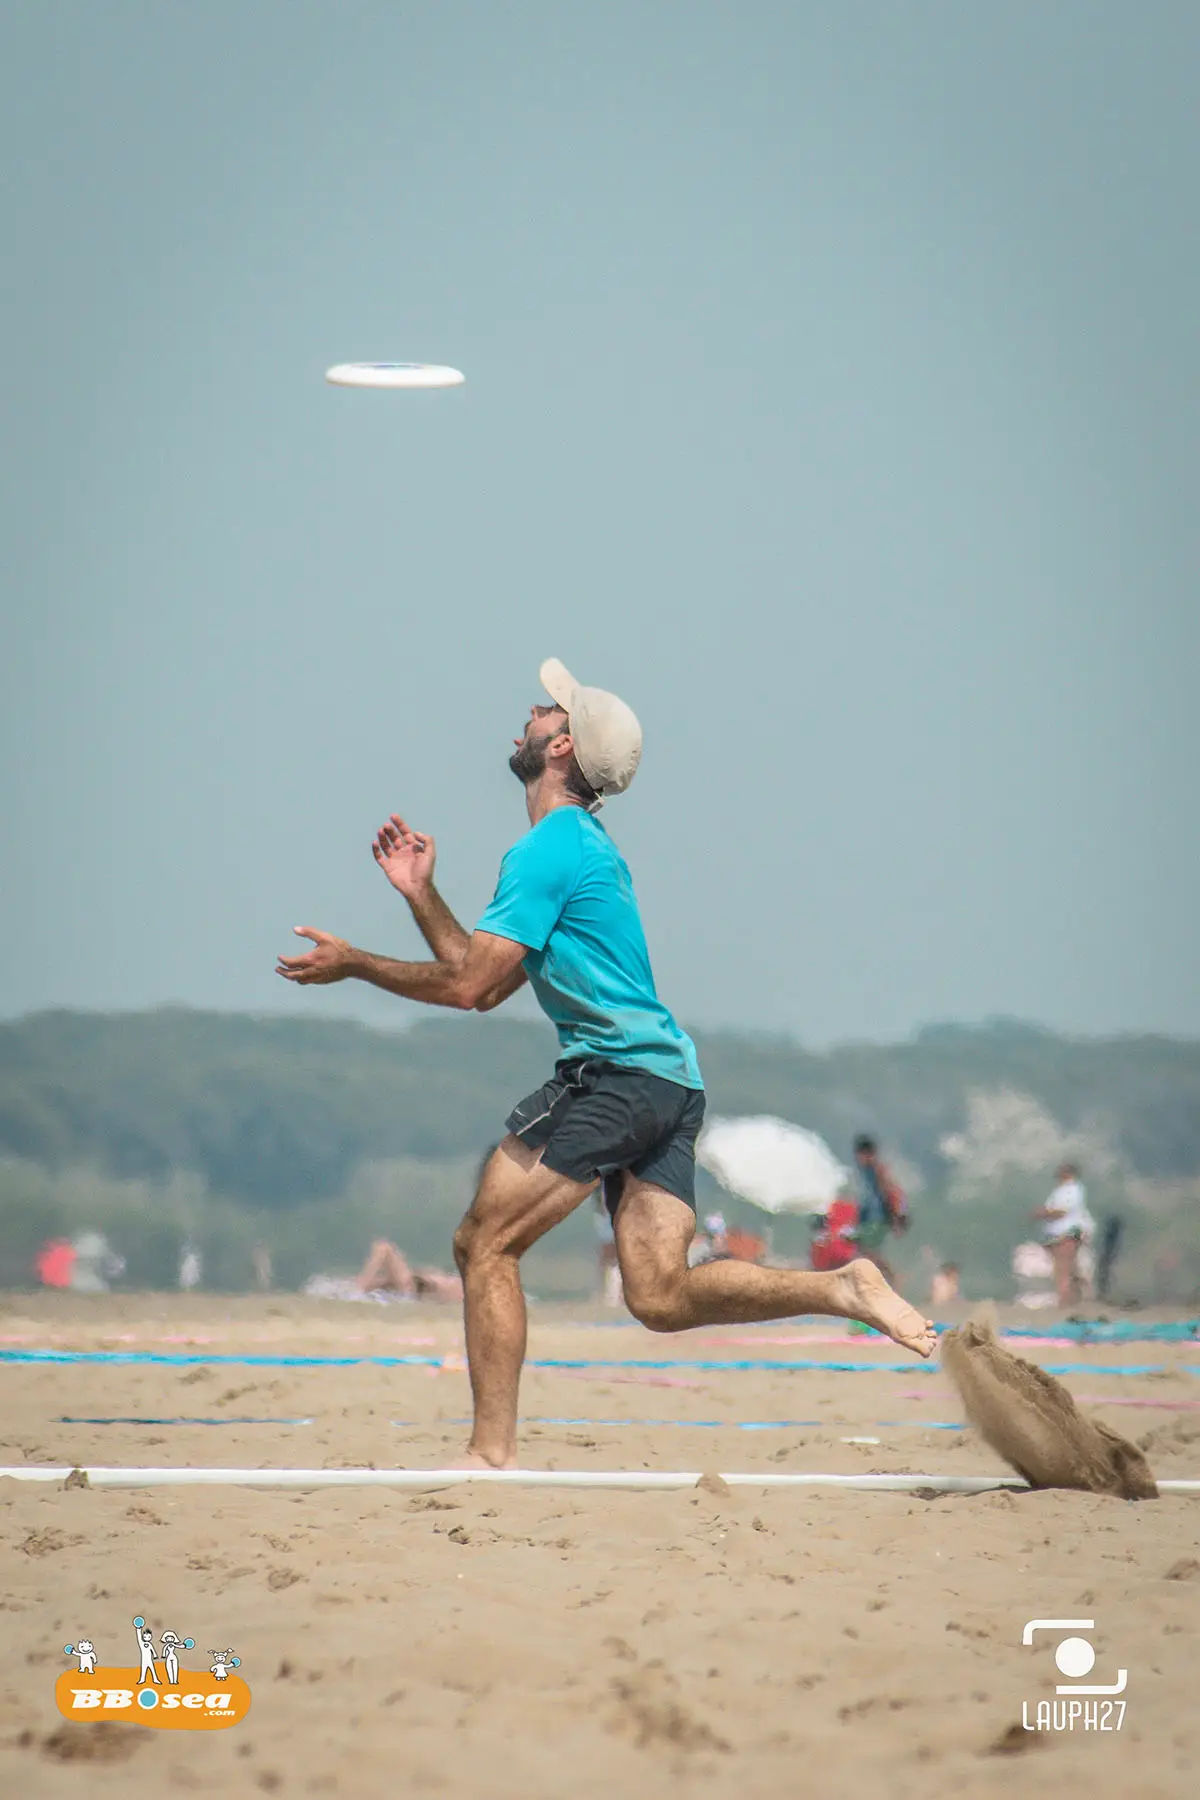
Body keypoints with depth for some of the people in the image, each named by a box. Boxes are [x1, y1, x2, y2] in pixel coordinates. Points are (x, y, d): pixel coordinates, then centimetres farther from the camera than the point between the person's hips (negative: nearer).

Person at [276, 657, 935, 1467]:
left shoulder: (549, 848, -7)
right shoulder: (585, 845, 24)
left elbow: (469, 985, -13)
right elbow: (485, 982, 24)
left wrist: (354, 964, -3)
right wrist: (421, 894, 21)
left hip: (616, 1071, -10)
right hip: (671, 1079, 10)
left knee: (486, 1243, -6)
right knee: (662, 1295, 1)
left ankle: (493, 1454, -8)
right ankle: (844, 1288, -8)